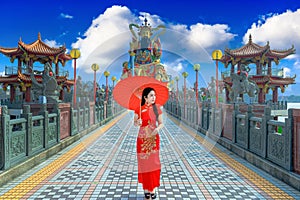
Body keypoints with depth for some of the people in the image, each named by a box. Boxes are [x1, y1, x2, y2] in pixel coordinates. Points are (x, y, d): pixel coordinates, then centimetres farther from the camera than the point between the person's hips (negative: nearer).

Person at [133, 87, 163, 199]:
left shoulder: (157, 108, -3)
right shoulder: (139, 109, -7)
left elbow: (161, 123, 2)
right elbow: (135, 123, 2)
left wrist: (157, 128, -19)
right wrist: (138, 122, -20)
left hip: (153, 139, 1)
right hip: (142, 139, -1)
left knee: (153, 163, 7)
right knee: (144, 164, 7)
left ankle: (153, 189, 20)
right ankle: (146, 189, 21)